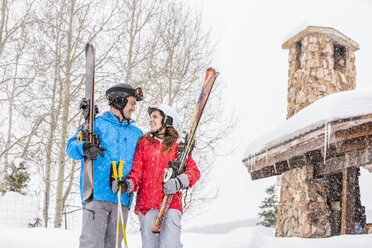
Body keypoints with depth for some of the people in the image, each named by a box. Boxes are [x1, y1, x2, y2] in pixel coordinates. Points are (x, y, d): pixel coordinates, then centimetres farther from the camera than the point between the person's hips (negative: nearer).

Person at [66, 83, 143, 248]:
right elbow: (71, 145, -1)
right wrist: (85, 148, -23)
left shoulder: (136, 133, 22)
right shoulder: (96, 124, 7)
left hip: (122, 197, 5)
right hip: (96, 194, -5)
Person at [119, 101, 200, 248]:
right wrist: (130, 183, -12)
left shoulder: (178, 145, 9)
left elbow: (194, 171, 3)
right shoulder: (144, 143, 15)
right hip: (146, 204, 3)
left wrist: (179, 182, -16)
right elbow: (137, 170, 9)